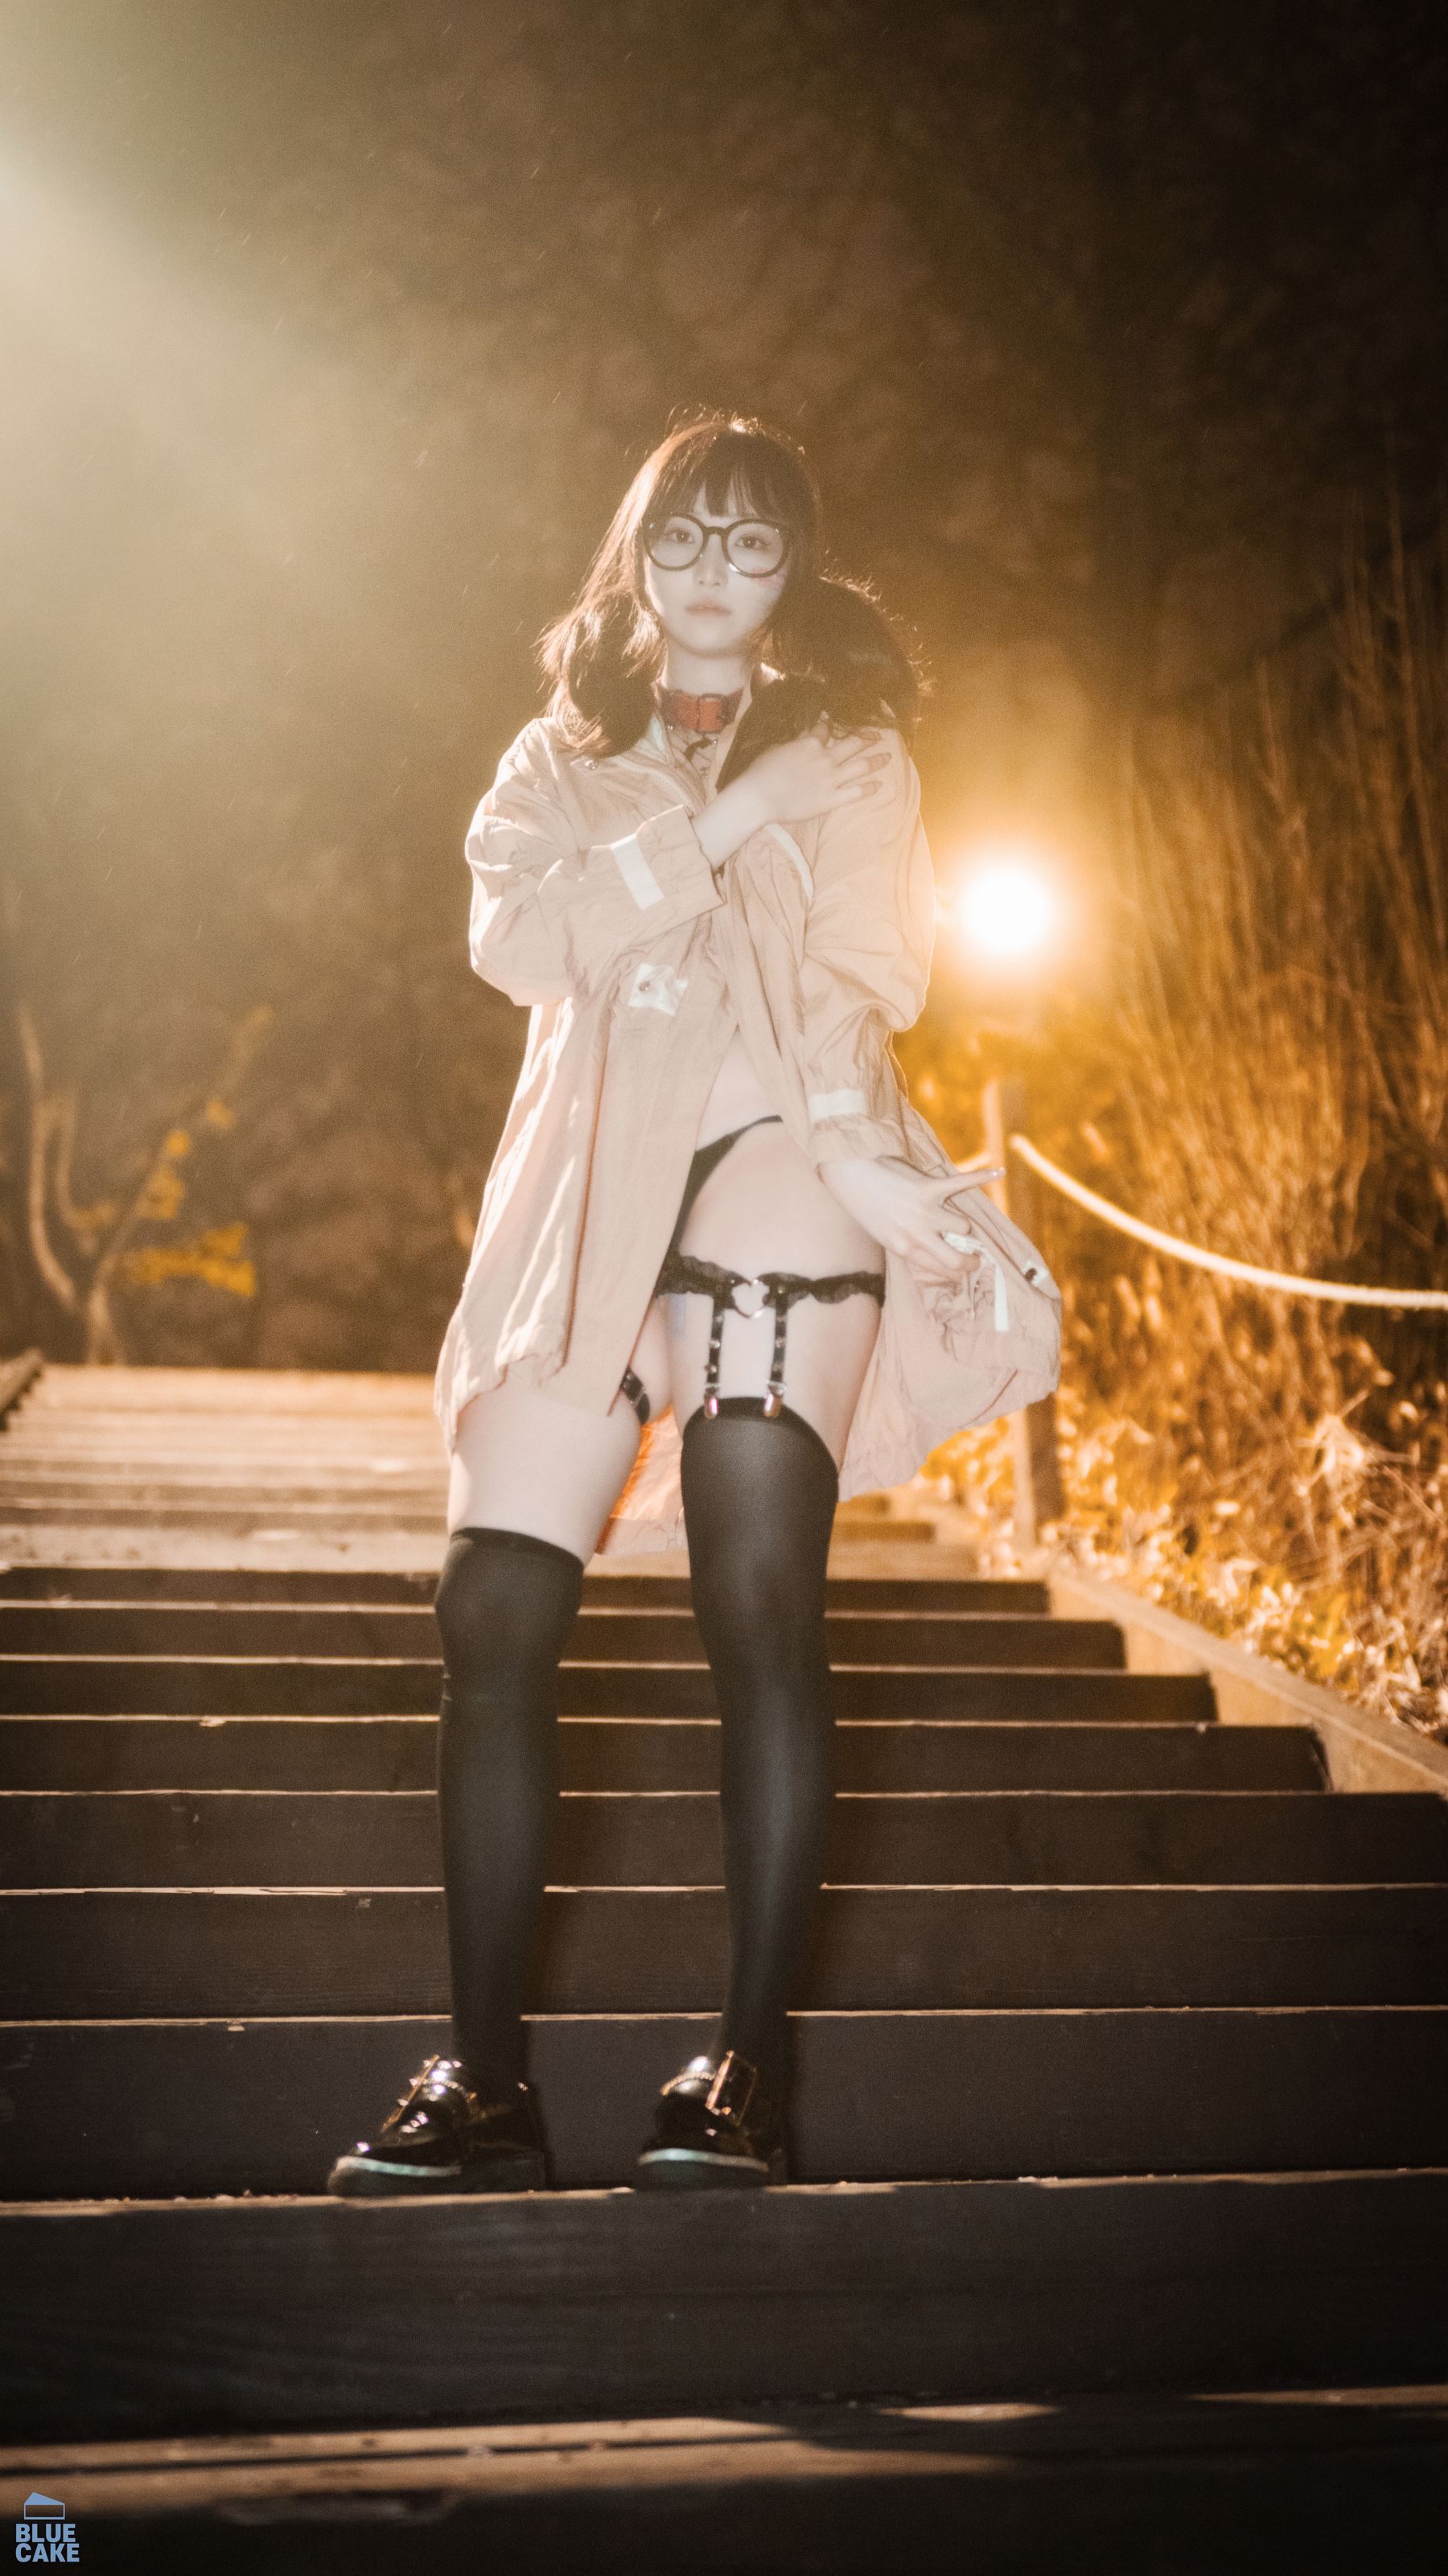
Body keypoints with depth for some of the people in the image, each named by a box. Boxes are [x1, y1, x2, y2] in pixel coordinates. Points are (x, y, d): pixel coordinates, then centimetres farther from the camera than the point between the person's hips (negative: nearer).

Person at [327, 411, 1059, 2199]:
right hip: (585, 1203, 3)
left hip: (769, 1165, -3)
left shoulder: (850, 756, 16)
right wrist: (724, 820, -6)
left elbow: (858, 978, 1)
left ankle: (750, 2067, -16)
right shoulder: (560, 761, 22)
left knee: (759, 1595, -18)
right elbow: (515, 938, 2)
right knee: (493, 1611, -9)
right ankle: (482, 2081, -4)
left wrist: (858, 1157, -17)